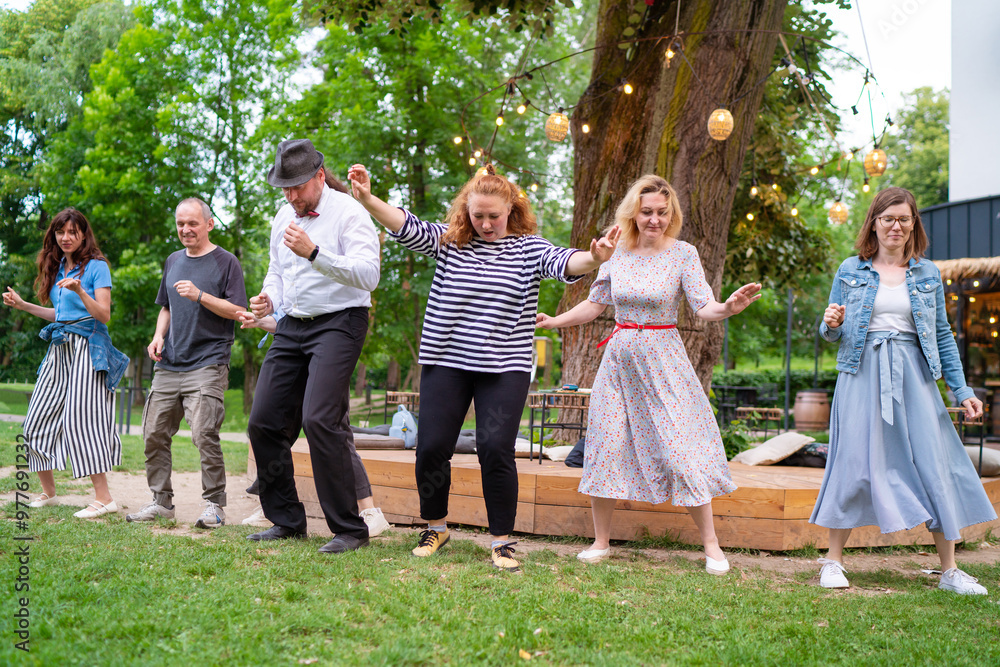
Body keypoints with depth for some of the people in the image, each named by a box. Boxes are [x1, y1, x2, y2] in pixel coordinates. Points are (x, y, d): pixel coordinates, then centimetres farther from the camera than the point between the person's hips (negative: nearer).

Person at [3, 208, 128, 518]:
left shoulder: (96, 266, -5)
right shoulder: (57, 268, 17)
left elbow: (104, 316, -11)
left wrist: (80, 291, -25)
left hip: (87, 349, -8)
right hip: (59, 350, 8)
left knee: (79, 419, -14)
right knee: (38, 419, 6)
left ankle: (104, 497, -10)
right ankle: (47, 493, 18)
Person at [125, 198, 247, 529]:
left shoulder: (225, 262, -1)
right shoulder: (173, 261, 18)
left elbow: (238, 311, -7)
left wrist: (200, 296, -17)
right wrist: (159, 336, 8)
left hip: (207, 364, -6)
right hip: (168, 364, 6)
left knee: (204, 433, -15)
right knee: (154, 433, 5)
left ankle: (214, 504, -4)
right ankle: (161, 501, 17)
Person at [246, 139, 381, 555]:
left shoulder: (349, 213, -9)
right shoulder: (283, 217, 15)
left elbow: (368, 275, -21)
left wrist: (315, 253, -31)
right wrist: (269, 299, 5)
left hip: (338, 323, -8)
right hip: (291, 328, 8)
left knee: (319, 419, -21)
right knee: (264, 423, 4)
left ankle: (349, 529, -11)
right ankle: (287, 520, 19)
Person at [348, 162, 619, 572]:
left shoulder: (528, 248, 1)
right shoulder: (448, 241, 4)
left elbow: (563, 263, -16)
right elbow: (406, 227, -8)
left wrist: (594, 259, -39)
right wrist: (367, 199, -25)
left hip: (505, 368, -2)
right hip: (446, 363, 2)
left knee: (496, 449, -9)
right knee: (432, 447, 1)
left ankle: (501, 541, 7)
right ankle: (436, 528, 25)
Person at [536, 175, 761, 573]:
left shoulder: (683, 253, -5)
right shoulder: (616, 253, 4)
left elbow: (703, 307, -12)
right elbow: (595, 304, 14)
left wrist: (729, 308, -32)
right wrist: (554, 321, 7)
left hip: (663, 361, -3)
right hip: (620, 360, 3)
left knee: (681, 448, -6)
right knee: (606, 447, 3)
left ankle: (711, 546, 7)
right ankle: (601, 541, 18)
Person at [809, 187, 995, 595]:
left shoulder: (928, 274, 11)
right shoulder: (851, 270, 7)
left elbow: (943, 336, 14)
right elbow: (831, 334, 10)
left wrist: (962, 390, 9)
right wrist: (831, 324, -14)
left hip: (913, 377, 2)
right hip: (863, 376, -2)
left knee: (936, 462, -2)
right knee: (857, 462, -5)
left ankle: (949, 570, 9)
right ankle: (833, 560, 8)